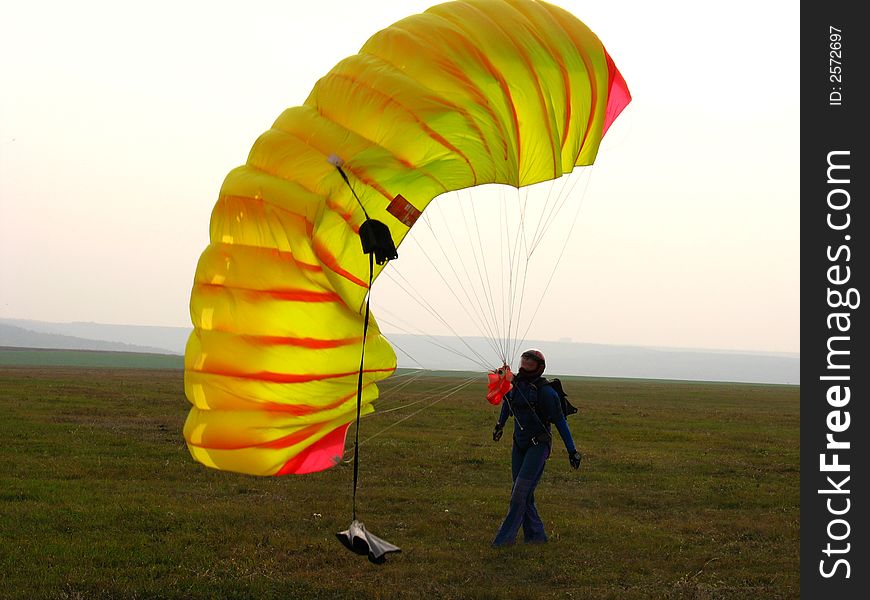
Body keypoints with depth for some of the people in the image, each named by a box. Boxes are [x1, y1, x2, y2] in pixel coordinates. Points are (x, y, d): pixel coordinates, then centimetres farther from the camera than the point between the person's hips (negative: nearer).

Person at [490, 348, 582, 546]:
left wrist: (572, 450, -13)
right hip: (519, 444, 7)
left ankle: (506, 536, -10)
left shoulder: (546, 391, -17)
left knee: (521, 491, -13)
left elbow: (560, 421, -13)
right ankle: (535, 535, 17)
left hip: (538, 445, -7)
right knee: (524, 493, 8)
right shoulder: (514, 383, 1)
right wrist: (500, 424, 34)